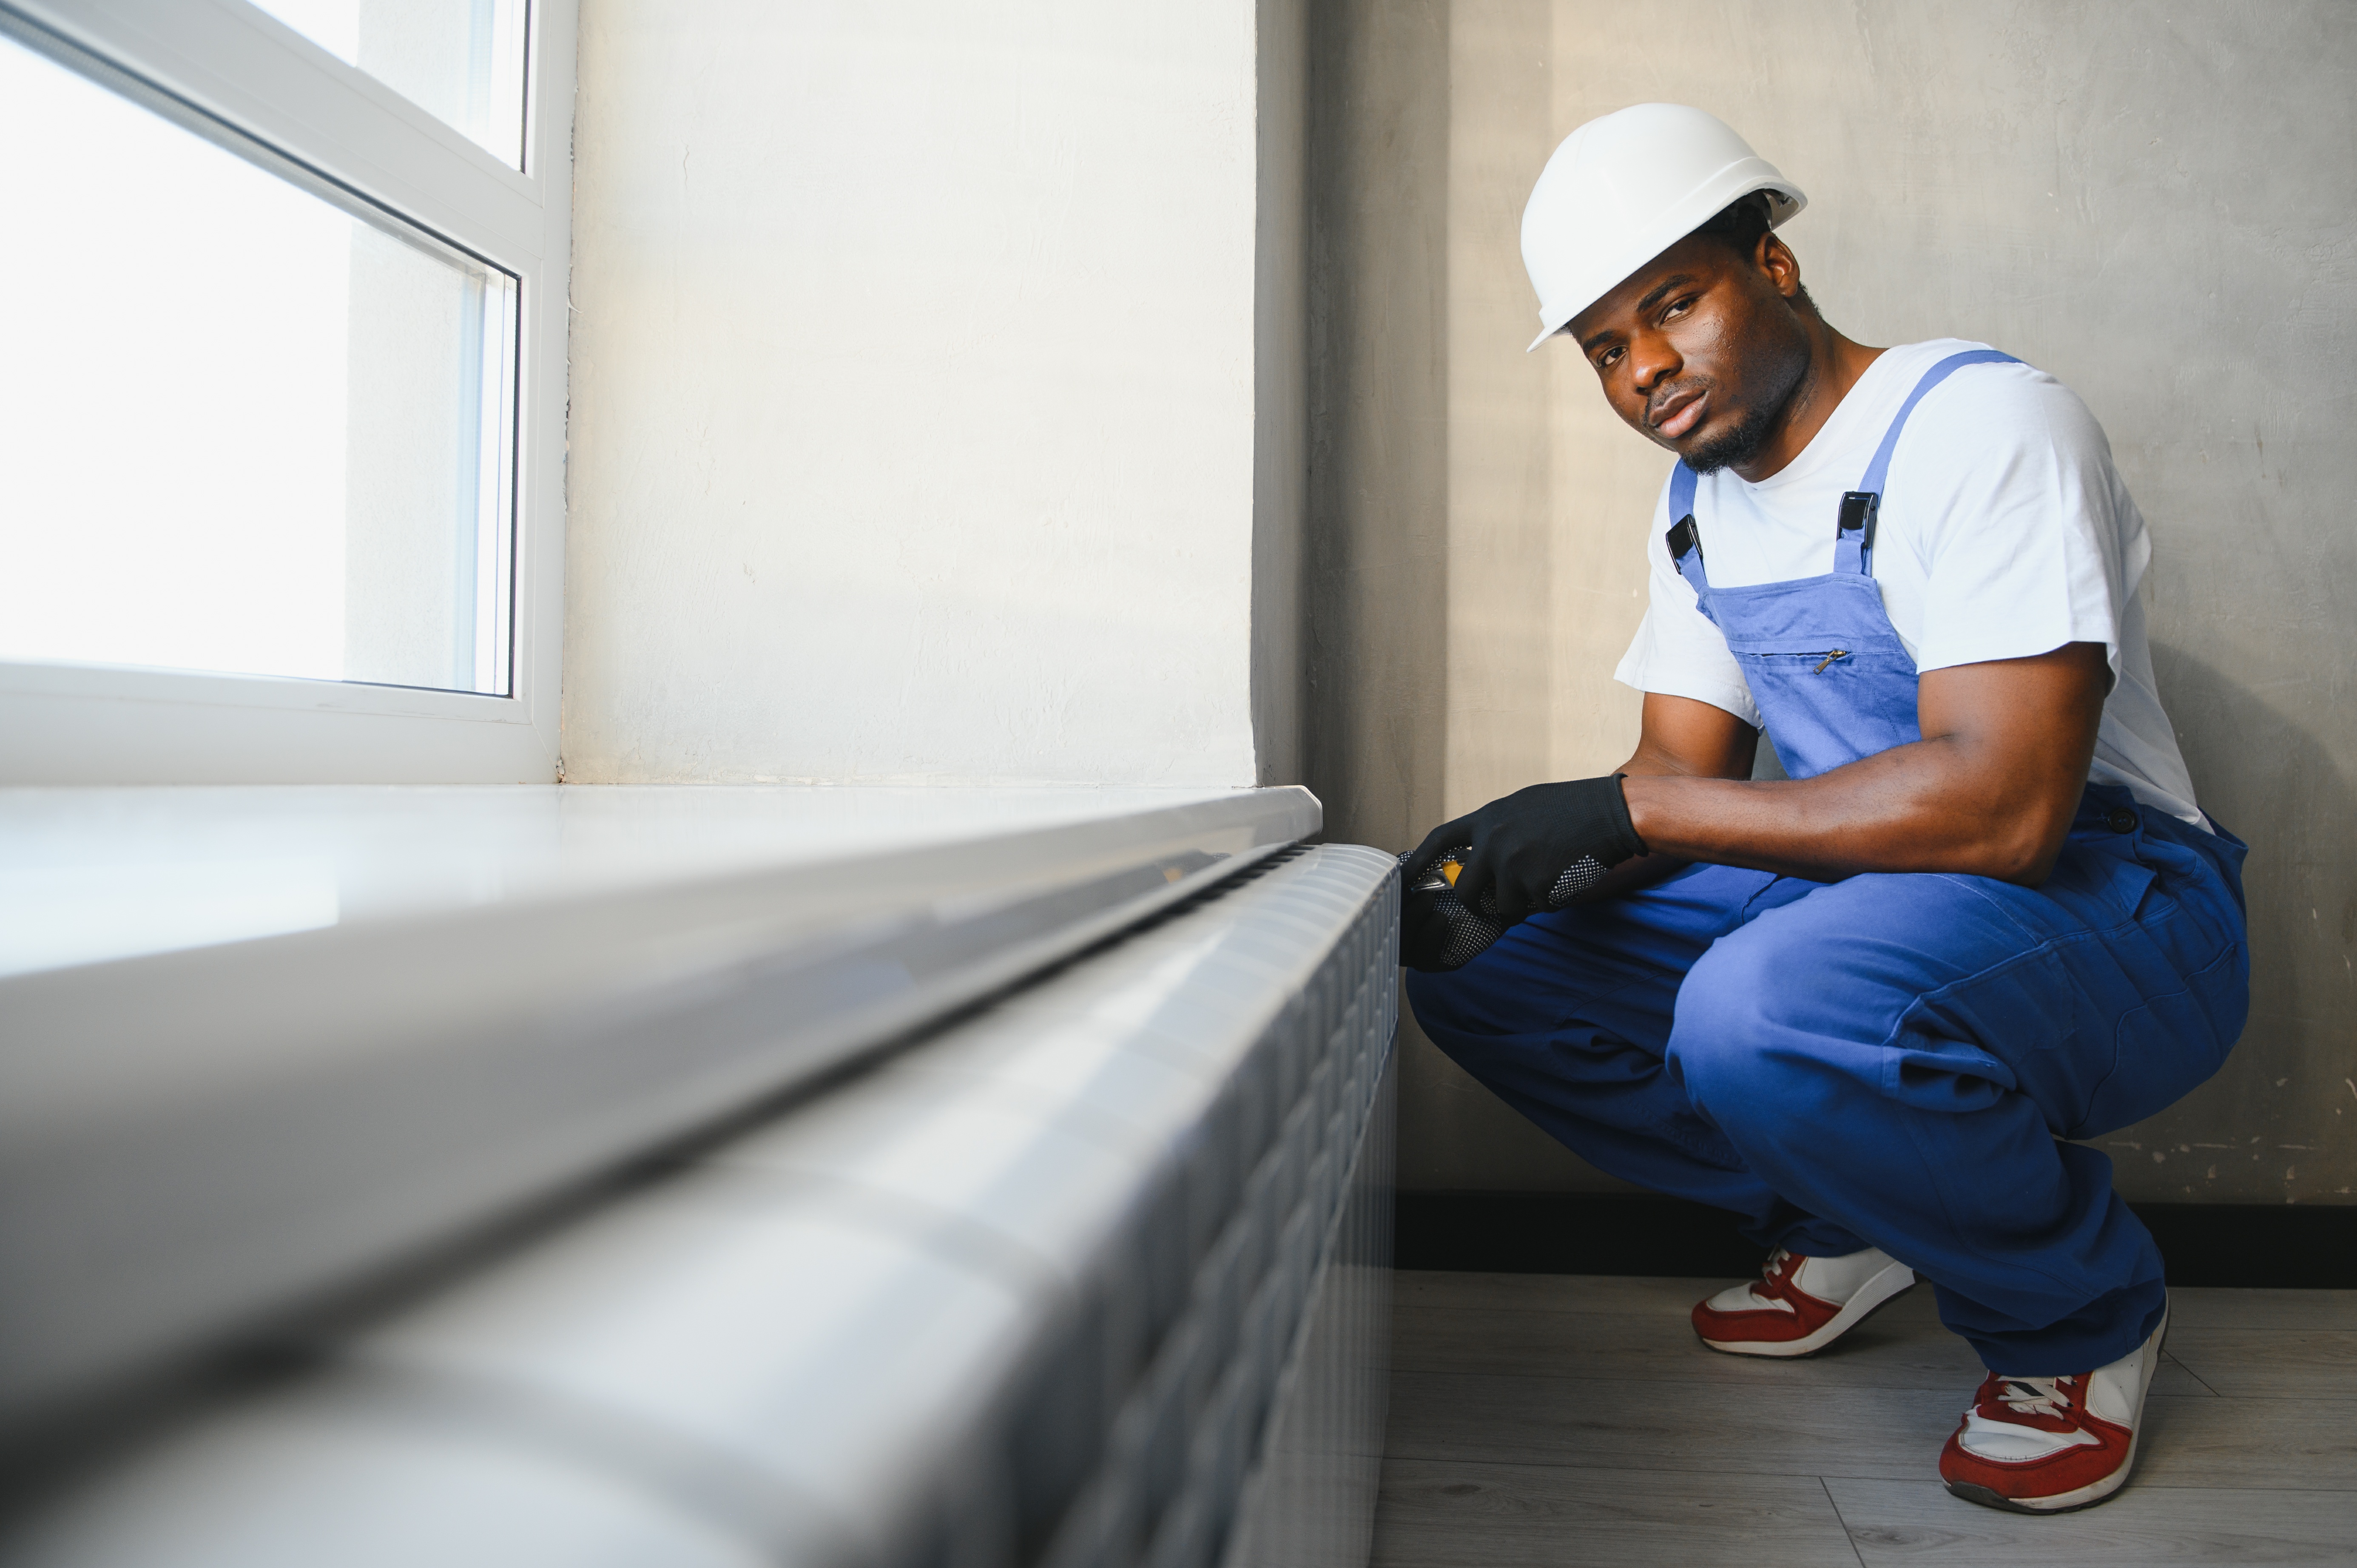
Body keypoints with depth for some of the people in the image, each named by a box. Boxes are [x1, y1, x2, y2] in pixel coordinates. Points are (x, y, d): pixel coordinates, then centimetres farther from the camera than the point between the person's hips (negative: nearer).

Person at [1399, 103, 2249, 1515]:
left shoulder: (1981, 423, -17)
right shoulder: (1700, 508, 9)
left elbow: (2004, 803, -29)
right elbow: (1678, 790, 6)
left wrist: (1627, 805, -27)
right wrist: (1510, 855, -15)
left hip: (2112, 908, -7)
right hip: (1852, 896, 8)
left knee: (1768, 1012, -38)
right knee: (1475, 962, -2)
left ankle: (2086, 1313, -7)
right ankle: (1846, 1224, 10)